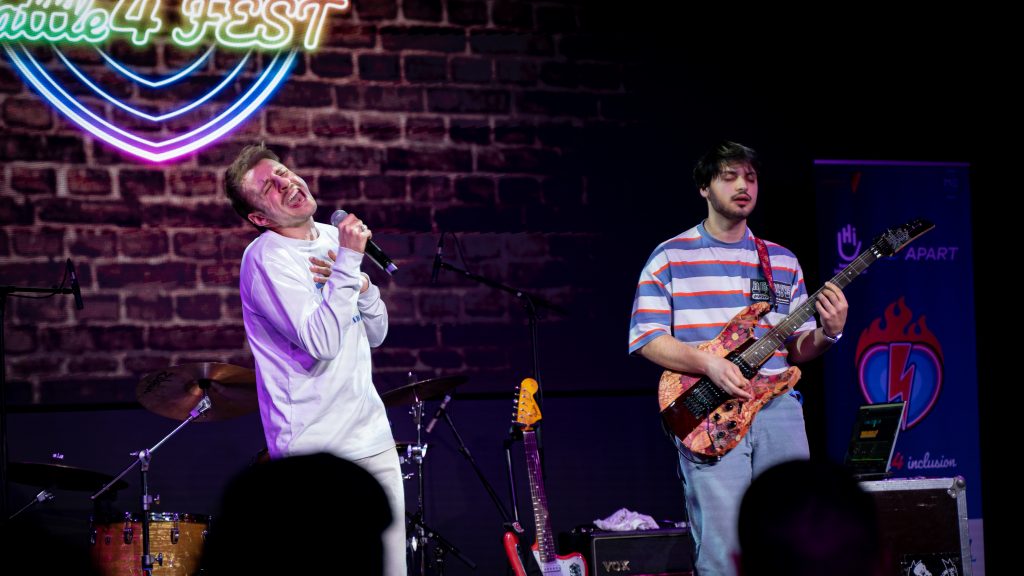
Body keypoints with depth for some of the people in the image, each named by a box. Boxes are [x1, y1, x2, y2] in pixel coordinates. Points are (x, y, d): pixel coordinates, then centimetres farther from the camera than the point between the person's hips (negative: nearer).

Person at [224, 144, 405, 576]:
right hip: (314, 451, -7)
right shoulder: (266, 259, -13)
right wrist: (348, 263, -21)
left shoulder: (333, 239, 11)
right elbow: (323, 343, -23)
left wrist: (360, 283, -3)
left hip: (373, 438, 7)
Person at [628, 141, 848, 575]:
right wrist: (710, 365, -15)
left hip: (778, 409, 4)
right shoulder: (670, 257, 5)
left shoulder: (783, 262, 17)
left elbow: (798, 349, 18)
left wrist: (828, 333, -5)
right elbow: (645, 339, -2)